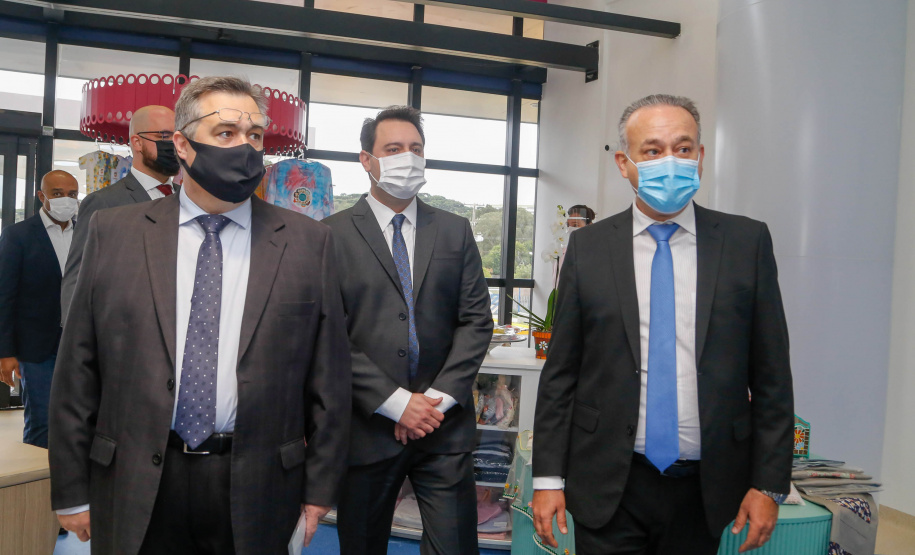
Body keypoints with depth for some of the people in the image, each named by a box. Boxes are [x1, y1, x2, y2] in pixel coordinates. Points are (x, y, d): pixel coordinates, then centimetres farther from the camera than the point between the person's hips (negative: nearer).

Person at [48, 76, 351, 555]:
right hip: (134, 492, 1)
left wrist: (319, 488, 0)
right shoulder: (112, 232, 1)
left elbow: (328, 375, -1)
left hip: (257, 490, 0)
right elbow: (77, 367, 2)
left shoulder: (308, 241, -2)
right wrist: (72, 492, 3)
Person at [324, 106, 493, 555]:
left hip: (444, 425, 2)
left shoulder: (455, 231, 8)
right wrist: (395, 403, -12)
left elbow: (476, 321, 3)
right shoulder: (334, 234, -1)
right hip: (367, 427, -1)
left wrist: (439, 398, -7)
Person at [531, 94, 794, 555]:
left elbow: (771, 374, 1)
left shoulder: (747, 241, -1)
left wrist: (769, 483, -1)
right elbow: (560, 373, -1)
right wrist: (548, 477, -3)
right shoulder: (587, 247, -2)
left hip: (705, 491, 1)